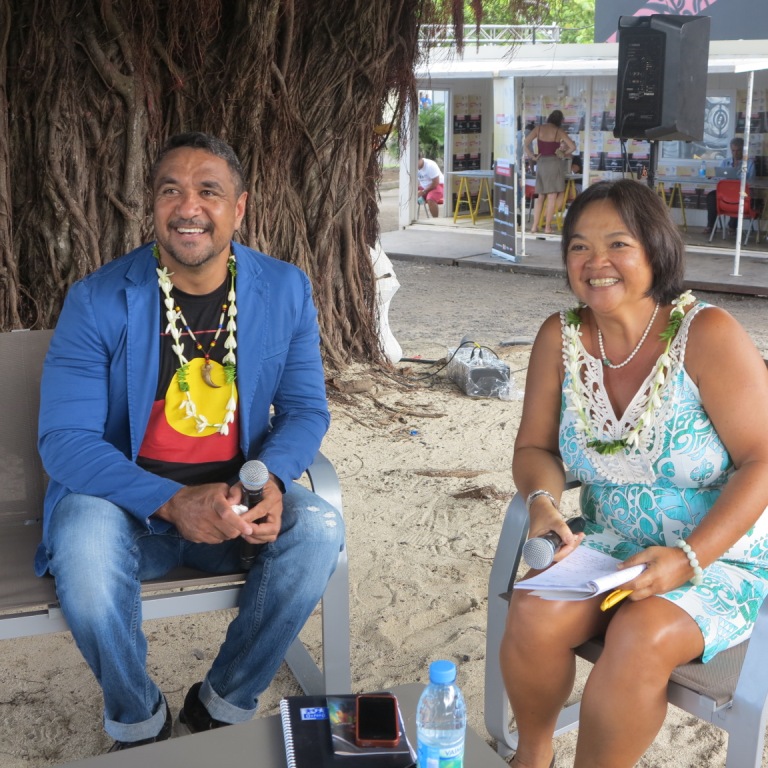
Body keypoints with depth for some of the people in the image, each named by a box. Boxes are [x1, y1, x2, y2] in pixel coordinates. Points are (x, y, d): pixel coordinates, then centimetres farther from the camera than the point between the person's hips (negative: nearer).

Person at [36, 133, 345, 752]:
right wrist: (172, 502, -29)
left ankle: (222, 705, -1)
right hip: (127, 504, -2)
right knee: (85, 541, -34)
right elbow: (65, 438, -14)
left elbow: (306, 410, 2)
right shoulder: (98, 301, -10)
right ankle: (138, 722, -3)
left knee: (319, 528, -26)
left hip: (238, 501, 2)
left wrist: (269, 480, -22)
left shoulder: (285, 290, -1)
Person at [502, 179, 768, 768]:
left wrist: (687, 558, -26)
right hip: (611, 545, 4)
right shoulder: (561, 338, -4)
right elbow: (535, 448, 4)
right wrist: (543, 499, -18)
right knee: (533, 616, -21)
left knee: (639, 638, -30)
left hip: (719, 556, -3)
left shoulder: (707, 335, -18)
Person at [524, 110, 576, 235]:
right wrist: (564, 154, 8)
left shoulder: (539, 128, 3)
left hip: (541, 163, 3)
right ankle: (547, 227, 0)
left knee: (540, 196, 12)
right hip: (554, 163, -3)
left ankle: (534, 226, 5)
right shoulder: (559, 131, -3)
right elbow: (573, 146, -8)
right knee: (552, 197, 1)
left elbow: (525, 143, -5)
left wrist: (532, 156, 0)